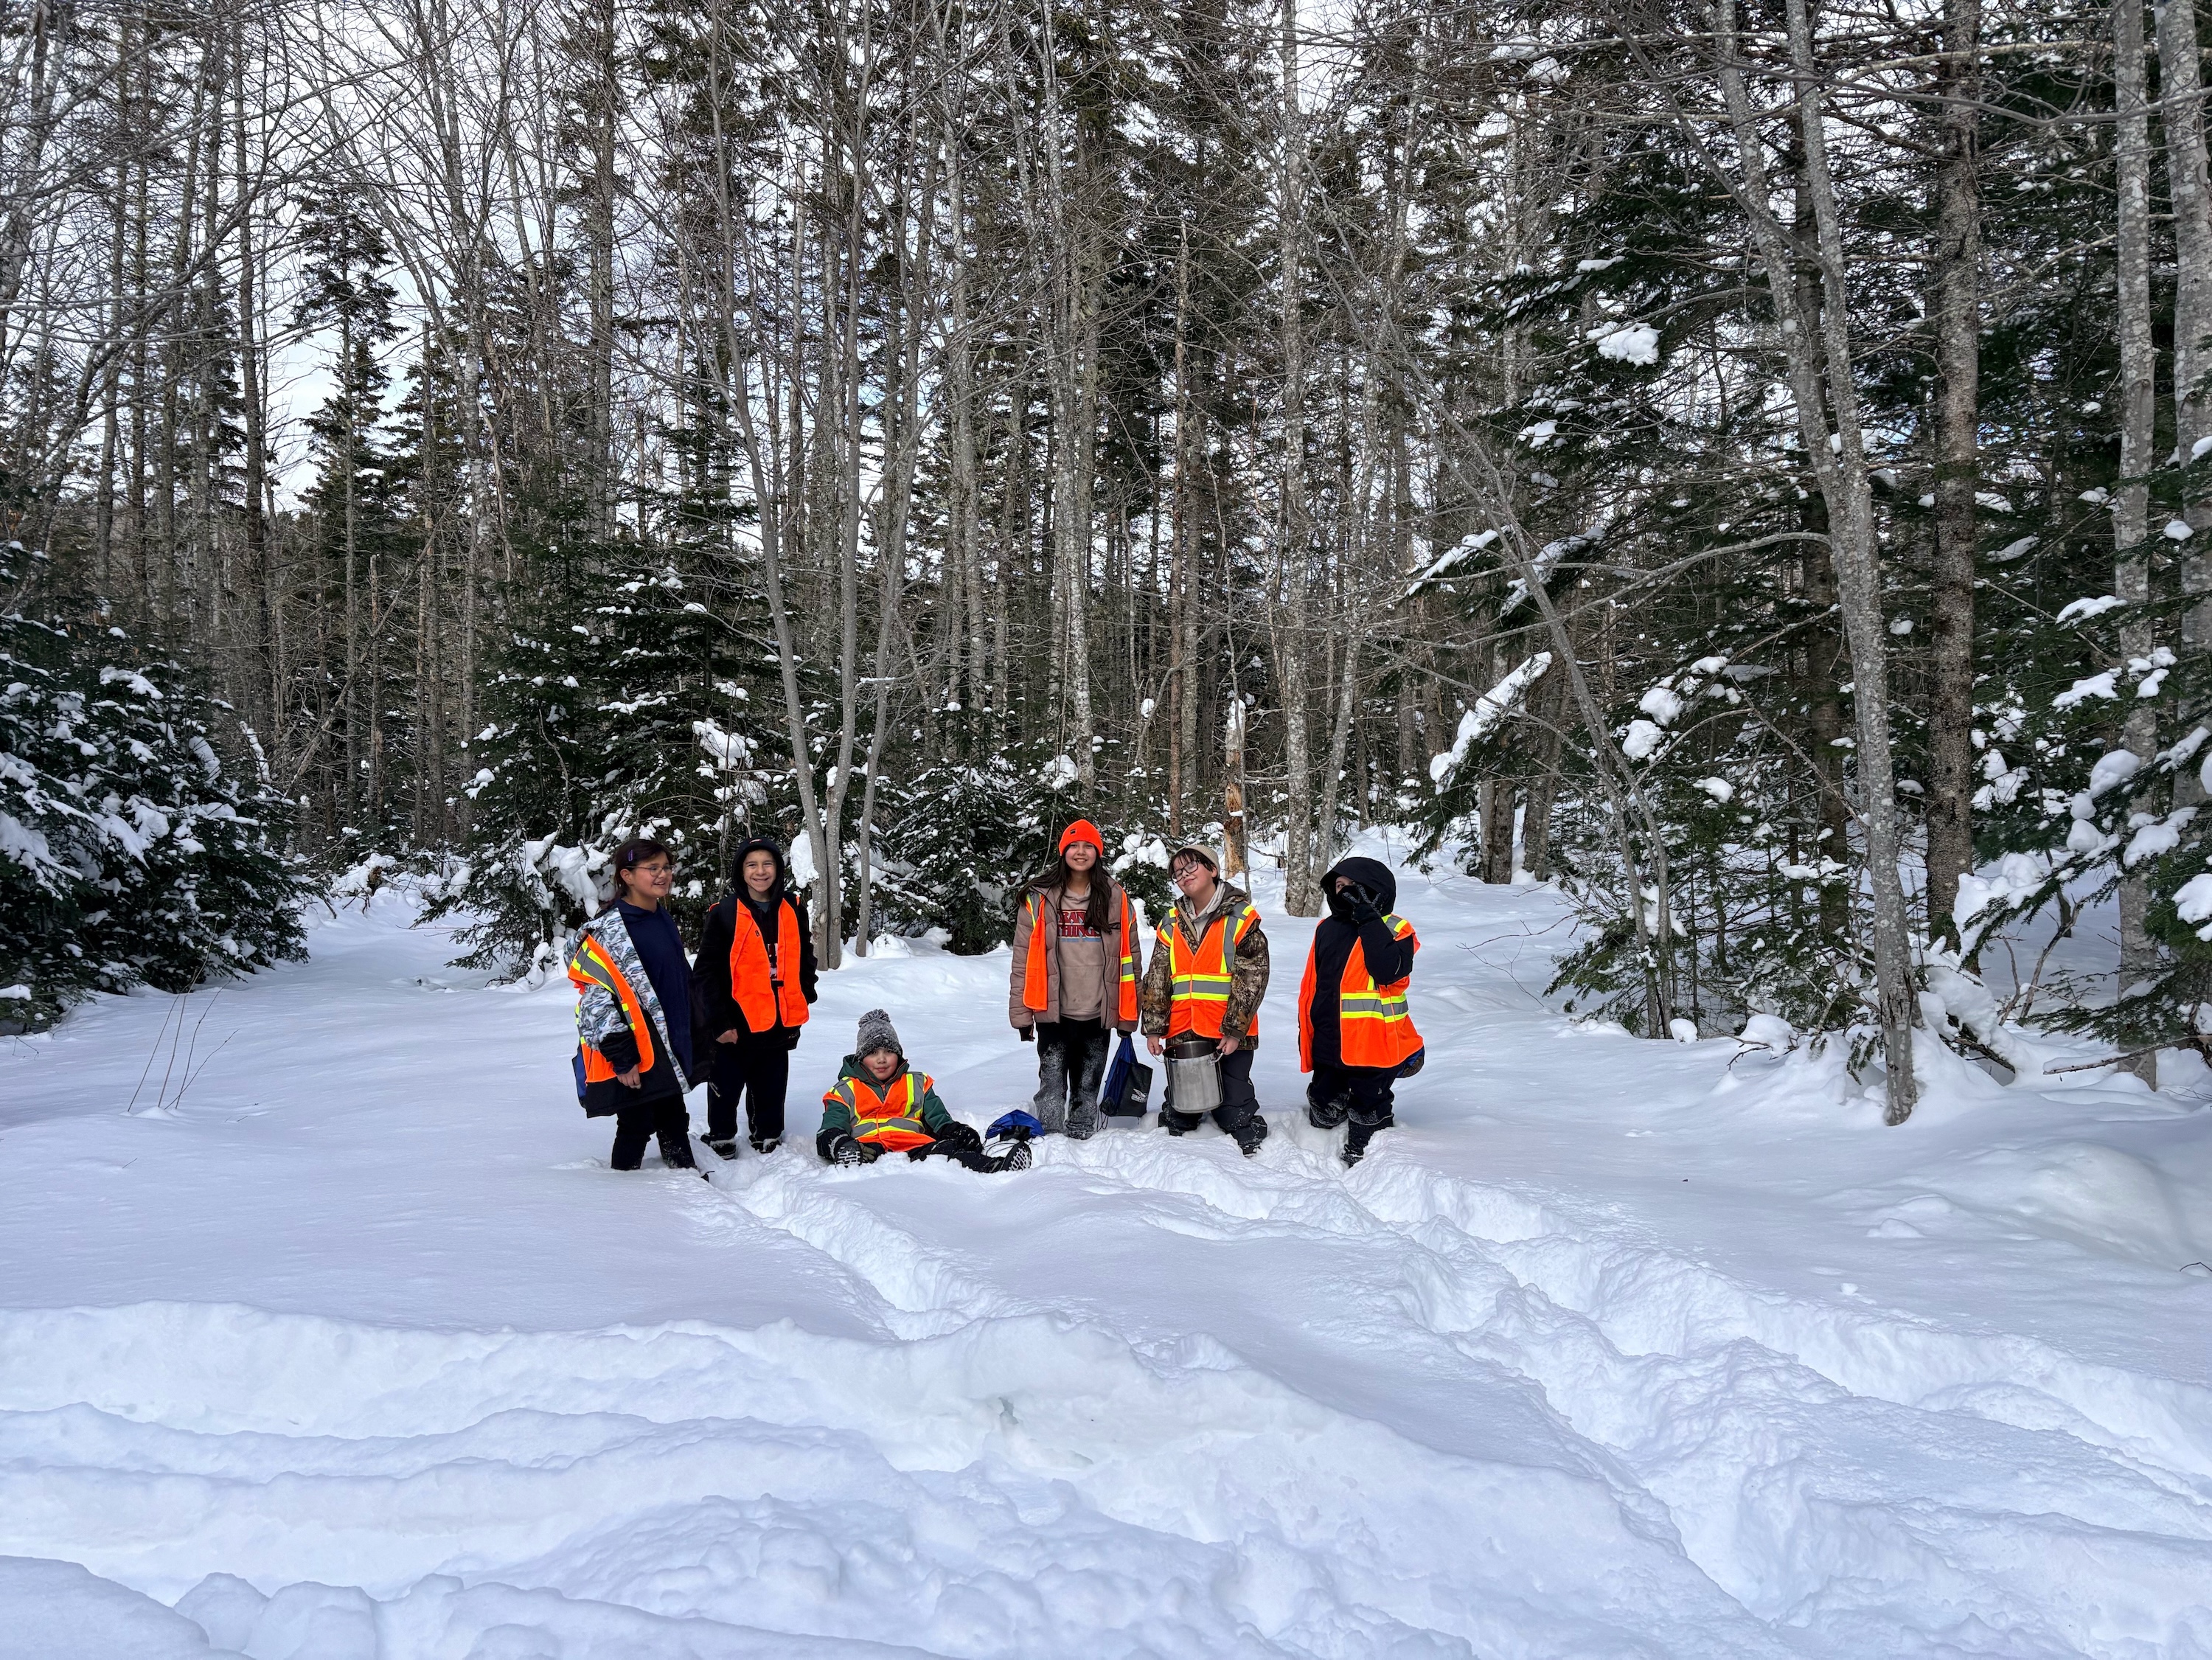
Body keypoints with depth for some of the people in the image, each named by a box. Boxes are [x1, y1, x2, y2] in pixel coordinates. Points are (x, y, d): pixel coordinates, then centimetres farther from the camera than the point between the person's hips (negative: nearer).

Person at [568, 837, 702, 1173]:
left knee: (674, 1121, 17)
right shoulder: (609, 930, -16)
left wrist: (686, 1042, 21)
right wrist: (621, 1058, -20)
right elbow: (597, 998, -19)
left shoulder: (664, 920, 11)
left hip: (670, 1047, 8)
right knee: (636, 1126, 1)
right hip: (634, 1054, -8)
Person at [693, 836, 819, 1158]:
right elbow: (706, 972, -10)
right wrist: (719, 1022, -14)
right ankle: (721, 1143, 25)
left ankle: (767, 1140, 31)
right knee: (726, 1089, 8)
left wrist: (802, 999, 11)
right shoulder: (724, 914, -9)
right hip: (734, 1025, -4)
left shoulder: (792, 910, 4)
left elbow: (804, 959, 16)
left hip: (779, 1024, 4)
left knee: (771, 1090, 16)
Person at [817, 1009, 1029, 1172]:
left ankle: (998, 1166, -62)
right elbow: (830, 1132, 13)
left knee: (945, 1149, -36)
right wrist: (840, 1145, -14)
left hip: (915, 1146, 1)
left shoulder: (917, 1084, 33)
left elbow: (939, 1120, 27)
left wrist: (955, 1131, 1)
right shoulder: (844, 1091, 26)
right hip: (867, 1146, 0)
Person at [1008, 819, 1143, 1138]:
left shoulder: (1116, 898, 5)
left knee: (1088, 1088, 9)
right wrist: (1021, 1014, -4)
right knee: (1052, 1084, -2)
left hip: (1099, 1014, 2)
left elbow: (1130, 956, 8)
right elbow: (1024, 959, 0)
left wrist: (1128, 1014, 6)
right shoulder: (1040, 898, 0)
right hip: (1053, 1013, -1)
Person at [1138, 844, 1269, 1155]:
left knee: (1234, 1109, 0)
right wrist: (1154, 1028, 5)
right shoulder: (1172, 924, 12)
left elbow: (1252, 978, -8)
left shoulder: (1241, 918, -3)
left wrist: (1234, 1030, -13)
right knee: (1179, 1109, 13)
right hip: (1182, 1033, 4)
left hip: (1229, 1035, -4)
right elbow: (1157, 979, 12)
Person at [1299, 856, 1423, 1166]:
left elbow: (1388, 970, -26)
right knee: (1323, 1118, 14)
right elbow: (1310, 987, 16)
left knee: (1367, 1121, 3)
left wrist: (1368, 919, -22)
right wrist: (1306, 1036, 15)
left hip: (1373, 1045, -5)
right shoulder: (1327, 928, 10)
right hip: (1328, 1045, 5)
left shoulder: (1395, 930, -5)